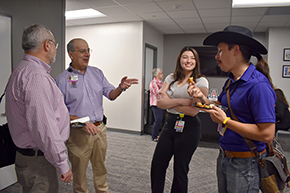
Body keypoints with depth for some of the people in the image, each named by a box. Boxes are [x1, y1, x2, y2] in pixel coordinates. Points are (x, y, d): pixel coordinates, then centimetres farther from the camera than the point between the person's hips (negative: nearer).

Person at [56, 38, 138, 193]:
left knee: (100, 167, 21)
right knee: (79, 171, 13)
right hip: (78, 133, -4)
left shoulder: (97, 73, 6)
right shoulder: (63, 79, -8)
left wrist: (121, 88, -18)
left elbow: (110, 94, 4)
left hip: (100, 129, 4)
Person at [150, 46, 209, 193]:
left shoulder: (201, 82, -6)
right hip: (170, 123, 5)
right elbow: (160, 102, -4)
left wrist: (169, 101, -12)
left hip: (188, 127, -4)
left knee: (180, 170, 10)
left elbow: (193, 110, -17)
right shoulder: (171, 78, 7)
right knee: (157, 165, 11)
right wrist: (181, 101, -16)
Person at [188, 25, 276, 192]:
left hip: (245, 164, -8)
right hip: (225, 156, 8)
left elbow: (267, 134, -26)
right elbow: (220, 108, 12)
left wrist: (225, 121, -22)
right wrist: (202, 97, -3)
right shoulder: (232, 81, 6)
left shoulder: (258, 85, -22)